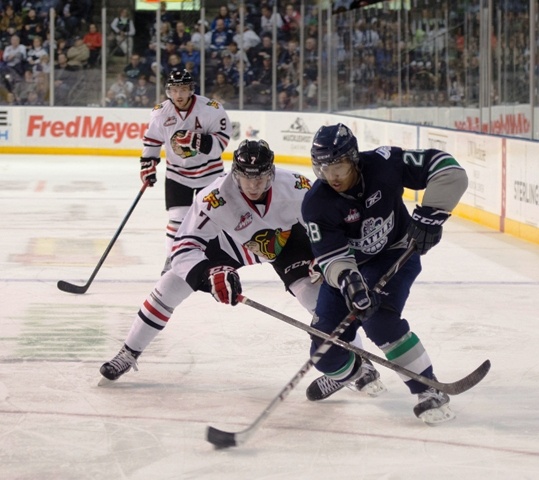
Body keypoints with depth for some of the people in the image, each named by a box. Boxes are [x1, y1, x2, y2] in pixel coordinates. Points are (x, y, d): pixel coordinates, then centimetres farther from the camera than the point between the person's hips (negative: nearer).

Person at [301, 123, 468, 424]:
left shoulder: (383, 164, -27)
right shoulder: (316, 204, -22)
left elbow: (448, 169, -25)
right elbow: (332, 256, -27)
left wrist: (430, 214, -32)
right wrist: (349, 282, -48)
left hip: (396, 253, -3)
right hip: (349, 266, 3)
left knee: (378, 318, -30)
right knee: (326, 352, -1)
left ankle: (430, 391, -19)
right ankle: (346, 371, 39)